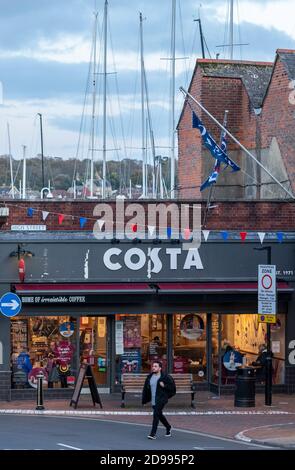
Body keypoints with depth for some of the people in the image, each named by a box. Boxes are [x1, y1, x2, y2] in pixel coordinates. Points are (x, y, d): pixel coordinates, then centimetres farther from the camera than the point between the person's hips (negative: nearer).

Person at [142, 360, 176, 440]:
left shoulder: (165, 377, -7)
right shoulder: (150, 377, 10)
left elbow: (172, 386, -4)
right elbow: (146, 389, 15)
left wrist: (164, 386, -18)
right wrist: (144, 400, 11)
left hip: (161, 399, -7)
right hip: (153, 400, 7)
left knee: (156, 414, -17)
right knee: (159, 415, 19)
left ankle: (153, 433, -18)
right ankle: (168, 427, 42)